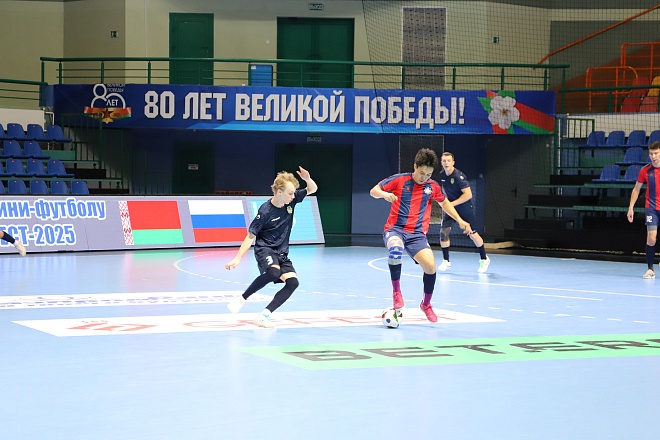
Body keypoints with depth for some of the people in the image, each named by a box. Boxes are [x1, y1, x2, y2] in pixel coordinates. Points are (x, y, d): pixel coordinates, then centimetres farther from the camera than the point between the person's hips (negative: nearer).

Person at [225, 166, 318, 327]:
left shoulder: (291, 200, -2)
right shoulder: (265, 211, -16)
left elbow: (313, 189, 8)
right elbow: (250, 236, -10)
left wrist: (307, 179, -16)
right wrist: (238, 258, -16)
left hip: (282, 252, 6)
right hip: (265, 249, -6)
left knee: (292, 282, -16)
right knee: (273, 272, -37)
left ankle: (264, 316, -16)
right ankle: (241, 299, -20)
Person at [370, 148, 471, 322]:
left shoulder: (433, 186, 6)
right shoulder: (399, 180, -3)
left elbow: (445, 203, 25)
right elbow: (373, 191, 2)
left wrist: (460, 220, 17)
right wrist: (384, 194, -21)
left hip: (417, 234, 3)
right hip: (395, 229, -3)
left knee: (430, 265, -20)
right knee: (396, 249, -39)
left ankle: (426, 304, 9)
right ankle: (396, 292, -21)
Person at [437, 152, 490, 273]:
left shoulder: (459, 176, -24)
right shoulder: (442, 174, -2)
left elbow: (468, 194, -28)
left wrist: (452, 203, -27)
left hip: (465, 208, -5)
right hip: (450, 206, 5)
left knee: (472, 234, 4)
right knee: (443, 231, -9)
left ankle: (484, 259, 23)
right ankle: (446, 261, 2)